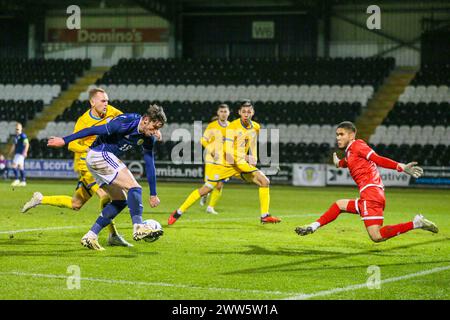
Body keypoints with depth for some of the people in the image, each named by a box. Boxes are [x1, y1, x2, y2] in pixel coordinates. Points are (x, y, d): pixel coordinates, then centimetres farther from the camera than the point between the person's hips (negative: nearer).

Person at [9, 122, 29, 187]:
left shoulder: (23, 136, -10)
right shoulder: (16, 136, 16)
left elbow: (27, 144, -16)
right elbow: (14, 145, 26)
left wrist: (25, 152, -23)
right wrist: (11, 152, 26)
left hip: (21, 153, -9)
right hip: (17, 153, 9)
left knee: (14, 165, -15)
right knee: (20, 166, 8)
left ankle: (16, 179, -12)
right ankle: (23, 181, 10)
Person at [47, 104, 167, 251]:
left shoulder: (148, 138, 2)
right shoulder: (125, 123, -22)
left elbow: (150, 165, 9)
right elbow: (93, 130, -18)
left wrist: (153, 194, 11)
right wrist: (65, 140, -15)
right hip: (99, 155, -9)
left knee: (120, 201, 8)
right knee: (134, 188, -18)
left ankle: (90, 236, 7)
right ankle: (138, 227, -26)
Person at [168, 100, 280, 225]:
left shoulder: (256, 127, 1)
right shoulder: (233, 126, -19)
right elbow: (228, 150, -26)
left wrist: (254, 159, 8)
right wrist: (245, 157, -35)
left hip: (242, 164, 5)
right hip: (225, 163, -5)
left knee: (265, 181, -8)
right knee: (207, 188, -10)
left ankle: (265, 216, 0)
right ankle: (178, 212, 2)